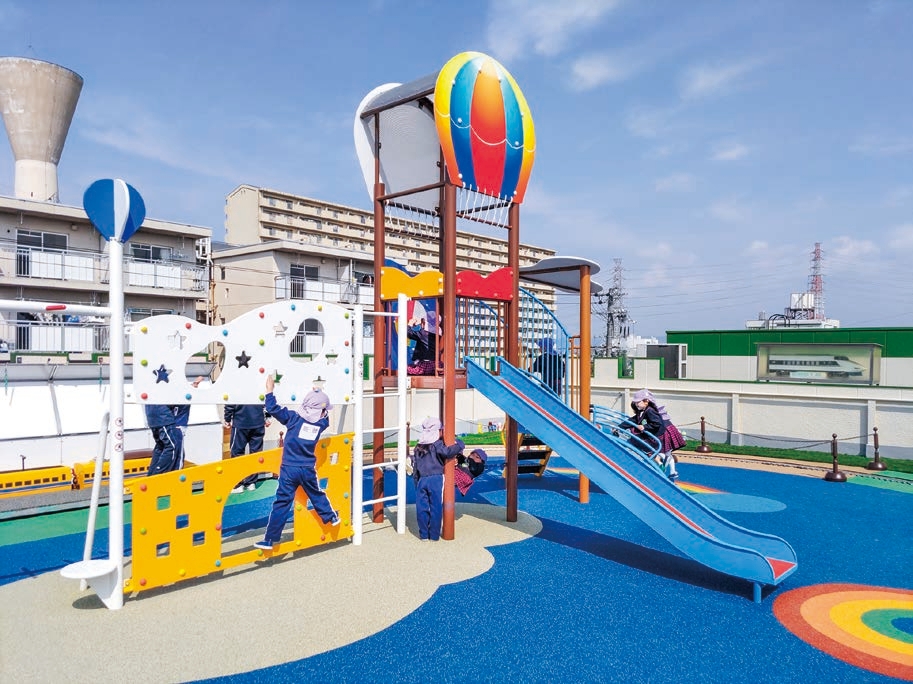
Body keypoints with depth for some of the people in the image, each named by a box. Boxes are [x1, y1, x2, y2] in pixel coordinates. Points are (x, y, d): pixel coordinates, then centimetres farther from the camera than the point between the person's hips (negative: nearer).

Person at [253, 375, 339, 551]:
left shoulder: (294, 418, -7)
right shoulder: (321, 424, 1)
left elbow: (274, 409, -10)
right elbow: (325, 418, 25)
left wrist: (270, 390, -1)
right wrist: (319, 397, 26)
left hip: (289, 469, -2)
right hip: (308, 470, 2)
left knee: (282, 503, 1)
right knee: (317, 495, 26)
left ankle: (270, 539, 3)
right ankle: (331, 517, 44)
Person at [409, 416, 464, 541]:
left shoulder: (418, 447, 15)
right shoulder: (436, 445, -5)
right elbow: (448, 452, -20)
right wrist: (458, 443, -6)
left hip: (421, 480, 5)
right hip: (436, 480, -5)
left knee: (422, 507, 9)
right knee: (436, 508, 3)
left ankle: (424, 534, 14)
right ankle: (434, 535, 7)